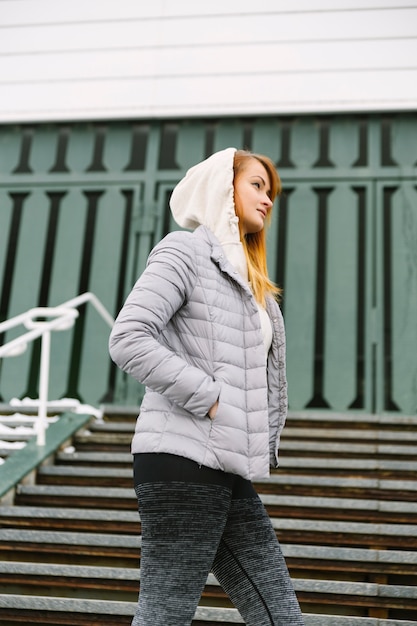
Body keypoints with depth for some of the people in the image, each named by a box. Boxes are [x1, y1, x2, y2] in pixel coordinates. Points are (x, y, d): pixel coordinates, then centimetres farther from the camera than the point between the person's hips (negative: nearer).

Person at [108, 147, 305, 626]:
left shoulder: (245, 277, 23)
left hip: (228, 472, 9)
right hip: (183, 460, -9)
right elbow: (128, 340, -16)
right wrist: (209, 398, -16)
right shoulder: (185, 250, -2)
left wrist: (263, 449, 11)